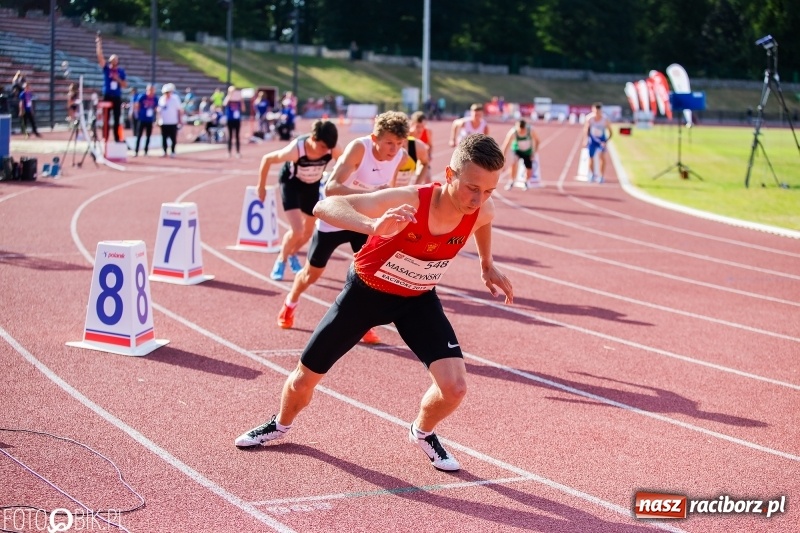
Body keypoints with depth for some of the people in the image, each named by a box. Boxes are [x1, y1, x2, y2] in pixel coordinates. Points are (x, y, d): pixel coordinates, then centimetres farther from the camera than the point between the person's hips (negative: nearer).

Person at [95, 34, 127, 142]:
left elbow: (125, 85, 9)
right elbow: (100, 56, -8)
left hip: (117, 98, 2)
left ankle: (117, 138, 10)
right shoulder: (106, 69, 1)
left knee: (116, 119, 5)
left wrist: (118, 80, -9)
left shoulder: (121, 71, 8)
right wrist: (99, 43, -15)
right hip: (107, 96, -2)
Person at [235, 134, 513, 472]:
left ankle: (423, 433, 19)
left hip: (417, 299, 3)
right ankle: (281, 424, 43)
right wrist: (374, 225, -61)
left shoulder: (482, 211, -22)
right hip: (365, 290, -3)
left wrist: (487, 264, 14)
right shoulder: (408, 202, -37)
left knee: (454, 386, -16)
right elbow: (324, 206, -44)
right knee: (304, 378, 8)